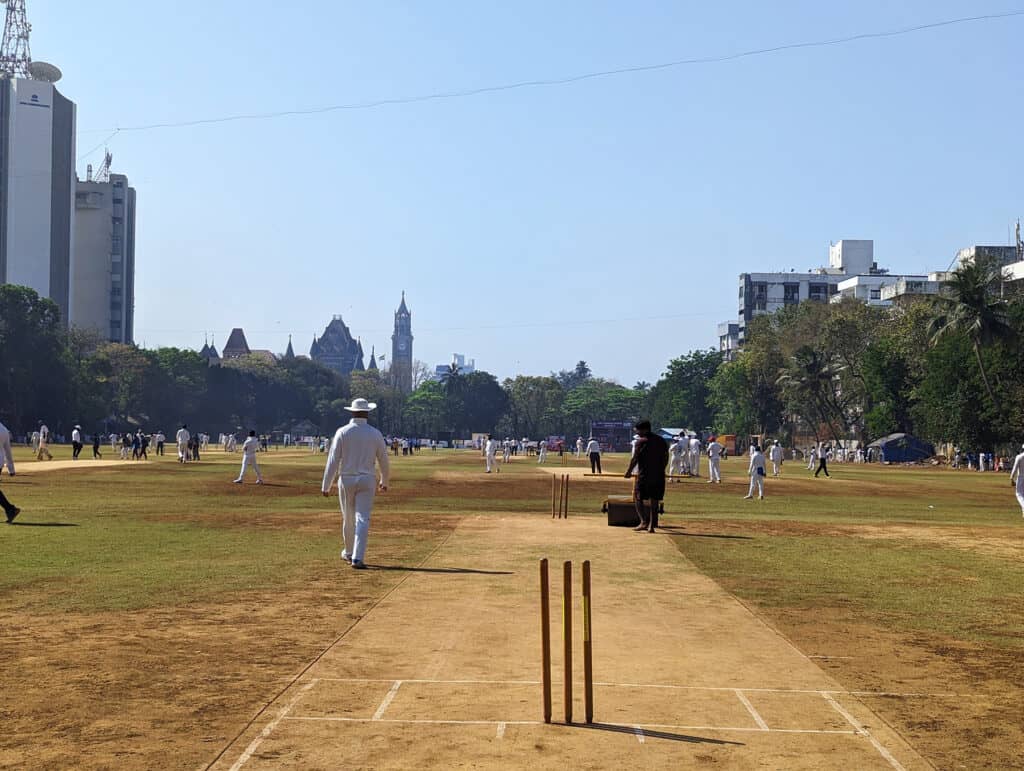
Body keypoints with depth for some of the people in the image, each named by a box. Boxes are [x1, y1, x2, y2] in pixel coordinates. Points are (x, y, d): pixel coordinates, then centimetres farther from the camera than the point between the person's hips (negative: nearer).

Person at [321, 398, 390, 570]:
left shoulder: (342, 432, -4)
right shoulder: (375, 434, -1)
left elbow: (333, 461, -6)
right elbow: (384, 461, 7)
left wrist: (326, 485, -2)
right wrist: (384, 481, 24)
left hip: (346, 480, 1)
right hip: (366, 480, -1)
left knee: (348, 518, 15)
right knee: (362, 519, -5)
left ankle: (349, 552, 33)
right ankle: (357, 558, -14)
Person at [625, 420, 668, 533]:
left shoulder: (641, 441, -8)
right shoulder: (661, 440, 10)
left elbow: (635, 459, -8)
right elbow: (665, 458, 13)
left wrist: (629, 472, 4)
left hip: (644, 475, -5)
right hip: (659, 475, 6)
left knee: (638, 498, 3)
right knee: (654, 500, 10)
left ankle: (644, 522, -13)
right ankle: (652, 525, 9)